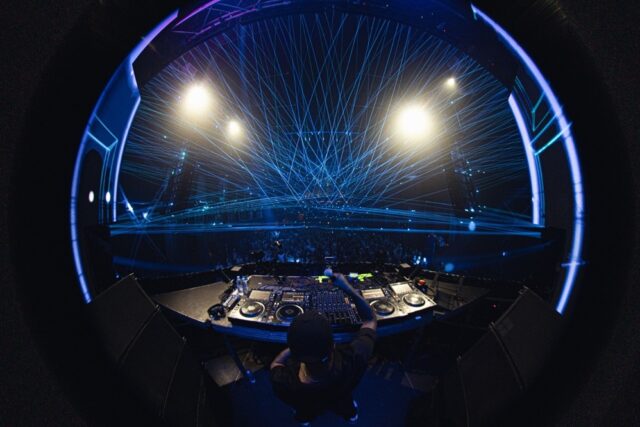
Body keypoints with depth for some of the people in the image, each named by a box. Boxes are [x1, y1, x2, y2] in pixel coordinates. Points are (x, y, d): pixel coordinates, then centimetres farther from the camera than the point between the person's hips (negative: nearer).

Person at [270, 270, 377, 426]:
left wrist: (298, 344, -12)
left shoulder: (283, 383, -45)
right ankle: (350, 414, 63)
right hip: (340, 400, 1)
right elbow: (370, 320, -27)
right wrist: (348, 288, -30)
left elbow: (275, 364, -18)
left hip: (306, 410, 0)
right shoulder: (353, 360, -46)